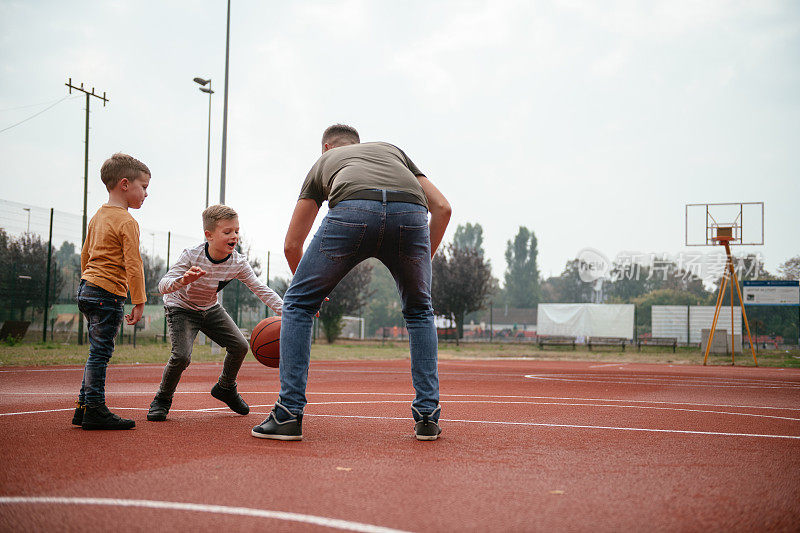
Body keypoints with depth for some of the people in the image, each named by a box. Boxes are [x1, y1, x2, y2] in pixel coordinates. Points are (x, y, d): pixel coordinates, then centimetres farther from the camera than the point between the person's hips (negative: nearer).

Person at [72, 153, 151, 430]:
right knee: (100, 351, -7)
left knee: (98, 352, 14)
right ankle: (95, 410, -5)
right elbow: (133, 265, -16)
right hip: (109, 294, -9)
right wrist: (139, 301, -13)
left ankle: (84, 407, 17)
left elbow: (86, 254, 24)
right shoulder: (126, 222, -12)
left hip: (87, 288, 9)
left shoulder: (98, 216, 16)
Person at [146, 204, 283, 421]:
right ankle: (162, 399, 1)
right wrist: (183, 281, -55)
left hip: (210, 309, 5)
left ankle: (225, 388, 24)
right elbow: (163, 286, -33)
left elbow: (260, 289, -17)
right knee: (182, 355, -25)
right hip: (181, 308, -5)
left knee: (240, 346, -5)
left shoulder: (238, 263, -19)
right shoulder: (191, 256, -30)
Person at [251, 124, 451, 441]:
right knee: (419, 311, 25)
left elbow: (291, 245, 38)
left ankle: (289, 415, 12)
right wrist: (423, 260, 38)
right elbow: (442, 207, 30)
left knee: (297, 304, 18)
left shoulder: (323, 162, 38)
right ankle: (428, 417, 17)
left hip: (351, 212, -2)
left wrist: (310, 290, 53)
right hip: (410, 212, 2)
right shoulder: (392, 150, 42)